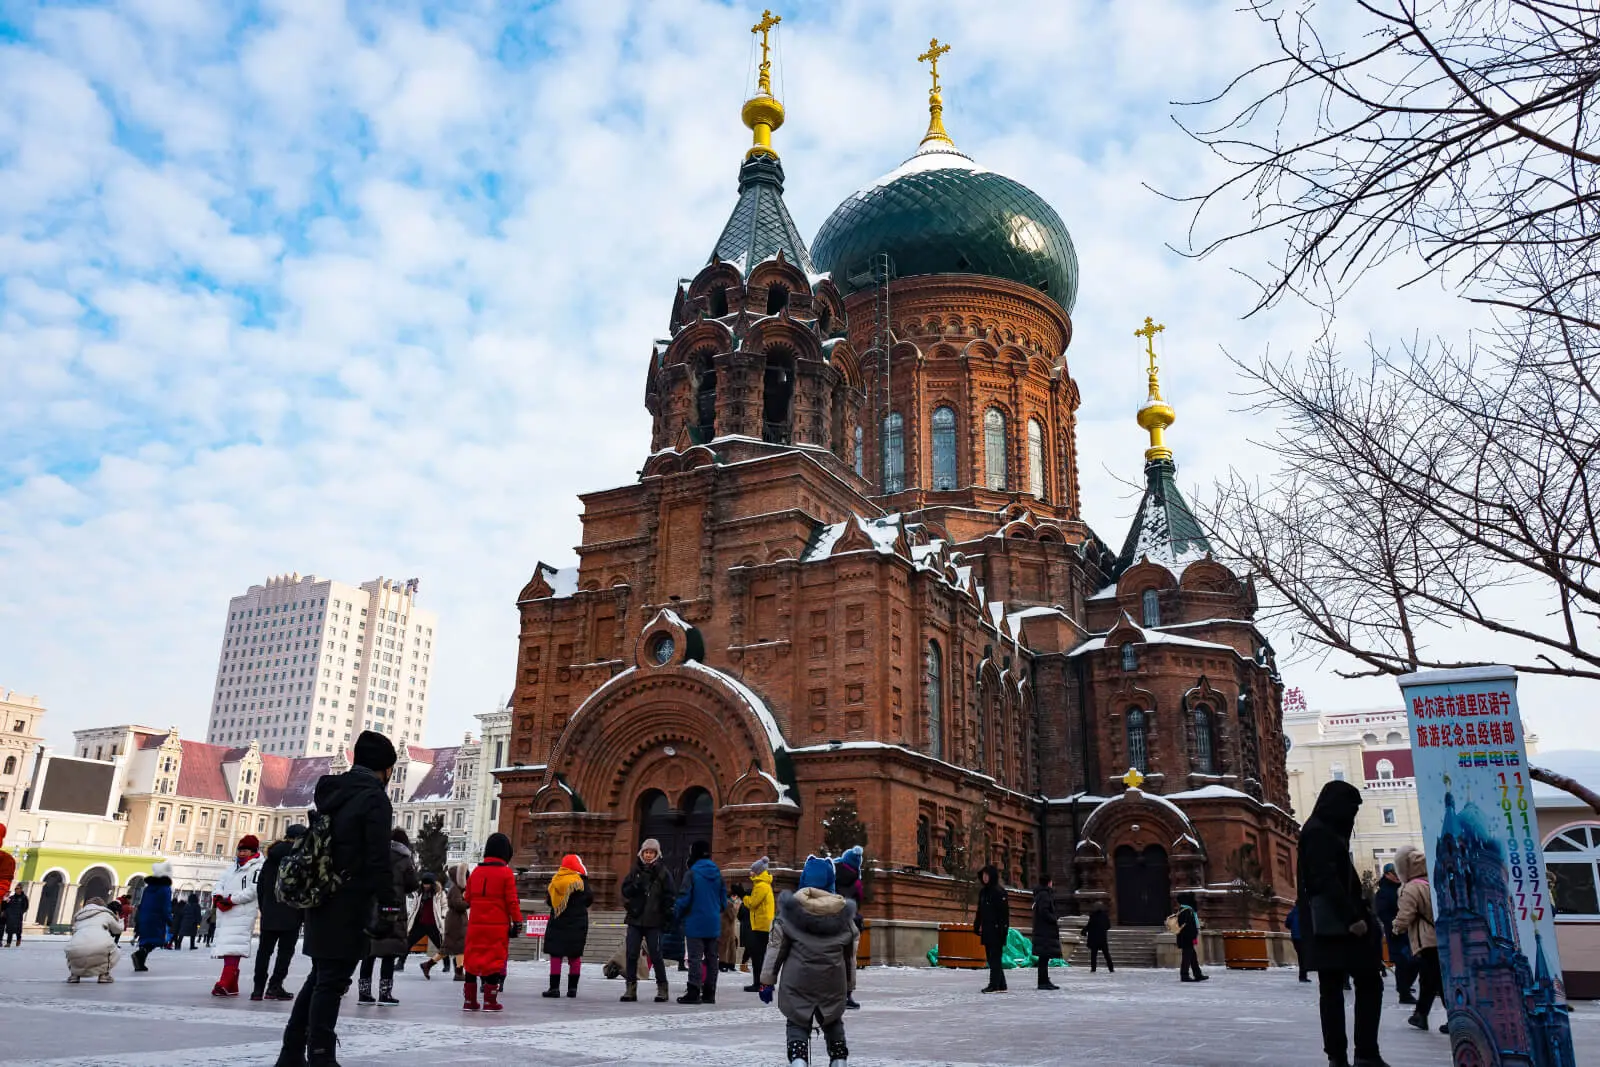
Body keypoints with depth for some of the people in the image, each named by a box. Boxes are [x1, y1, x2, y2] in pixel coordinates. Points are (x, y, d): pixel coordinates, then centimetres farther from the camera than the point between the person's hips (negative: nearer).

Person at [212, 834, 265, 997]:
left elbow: (253, 891, -13)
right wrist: (218, 897, -4)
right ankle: (232, 987, 14)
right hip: (224, 914, 8)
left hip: (242, 914, -8)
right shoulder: (234, 869, 25)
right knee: (225, 946, 8)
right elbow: (219, 884, 17)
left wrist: (231, 900, -15)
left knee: (232, 947, -19)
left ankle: (225, 984, -27)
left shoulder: (257, 868, -2)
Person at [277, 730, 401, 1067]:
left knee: (319, 977, 17)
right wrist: (389, 902, -14)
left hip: (322, 900, 8)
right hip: (349, 904, -8)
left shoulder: (332, 793, 14)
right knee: (331, 981, -4)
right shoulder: (375, 798, -12)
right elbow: (378, 859, -18)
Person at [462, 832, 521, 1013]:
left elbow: (468, 898, 14)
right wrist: (517, 922, -1)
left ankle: (469, 1000, 14)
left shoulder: (476, 871, 6)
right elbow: (511, 901, -8)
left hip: (475, 924, 4)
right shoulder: (506, 873, -7)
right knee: (495, 960, 2)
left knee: (473, 959, 11)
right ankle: (490, 1001, 3)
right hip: (498, 925, -4)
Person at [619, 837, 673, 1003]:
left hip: (653, 921, -3)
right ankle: (631, 988, 10)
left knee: (655, 955, -3)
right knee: (631, 954, 2)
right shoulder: (636, 870, 9)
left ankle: (662, 988, 9)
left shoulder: (662, 873, 1)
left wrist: (668, 917, -8)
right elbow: (625, 891, 5)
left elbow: (668, 897, -1)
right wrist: (635, 886, -15)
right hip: (635, 920, 3)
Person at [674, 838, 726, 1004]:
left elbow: (685, 898, -14)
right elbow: (723, 896, 10)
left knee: (695, 958, -2)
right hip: (713, 923, 6)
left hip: (695, 922, -6)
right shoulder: (717, 873, 7)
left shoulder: (692, 873, -11)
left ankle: (693, 993, -5)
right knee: (711, 958, 11)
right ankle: (709, 993, 15)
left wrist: (677, 913, 3)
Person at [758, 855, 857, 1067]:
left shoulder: (791, 908, -7)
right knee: (833, 1023, 23)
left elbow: (776, 946, -5)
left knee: (797, 1023, 9)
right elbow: (850, 953, 7)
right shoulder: (843, 911, -1)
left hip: (798, 980, -2)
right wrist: (849, 985, 18)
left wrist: (767, 981, 2)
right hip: (833, 981, 2)